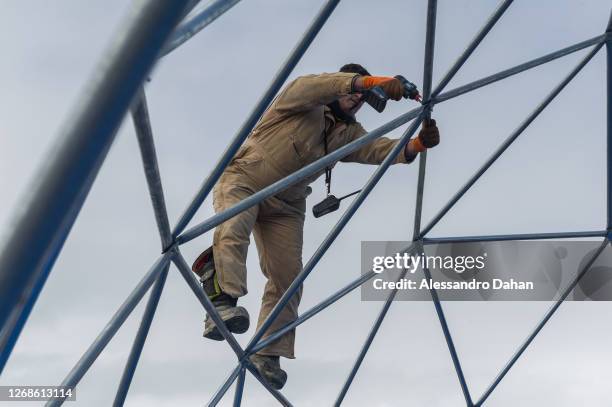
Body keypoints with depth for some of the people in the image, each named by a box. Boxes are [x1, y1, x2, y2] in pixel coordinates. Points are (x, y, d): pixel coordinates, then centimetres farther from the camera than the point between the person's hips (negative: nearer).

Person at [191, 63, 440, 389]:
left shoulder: (348, 134, 7)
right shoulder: (303, 99, -8)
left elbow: (379, 149, -9)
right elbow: (317, 85, -31)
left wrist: (415, 145, -29)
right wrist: (372, 80, -42)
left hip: (285, 207, 5)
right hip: (242, 181, -5)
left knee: (287, 277, -6)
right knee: (233, 227, -37)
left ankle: (267, 354, -2)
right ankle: (222, 301, -49)